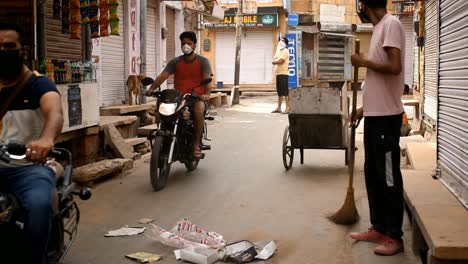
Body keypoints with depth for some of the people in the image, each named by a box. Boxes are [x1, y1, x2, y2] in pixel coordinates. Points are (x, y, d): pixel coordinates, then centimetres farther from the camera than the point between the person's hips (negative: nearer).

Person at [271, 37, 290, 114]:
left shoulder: (285, 51, -7)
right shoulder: (278, 50, 20)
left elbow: (280, 61, -17)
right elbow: (273, 61, 12)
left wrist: (275, 61, 1)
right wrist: (277, 61, -8)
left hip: (283, 73, -8)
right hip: (278, 73, 8)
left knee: (285, 91, -9)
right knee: (279, 92, 10)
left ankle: (288, 107, -8)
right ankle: (279, 108, 13)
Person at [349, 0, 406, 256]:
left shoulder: (391, 24, -11)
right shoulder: (379, 28, 16)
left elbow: (394, 67, -23)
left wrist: (363, 61, -10)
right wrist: (364, 107, 20)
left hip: (386, 115, -10)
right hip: (374, 114, 10)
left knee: (389, 176, -2)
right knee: (372, 173, 14)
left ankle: (395, 237, 7)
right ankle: (378, 228, 25)